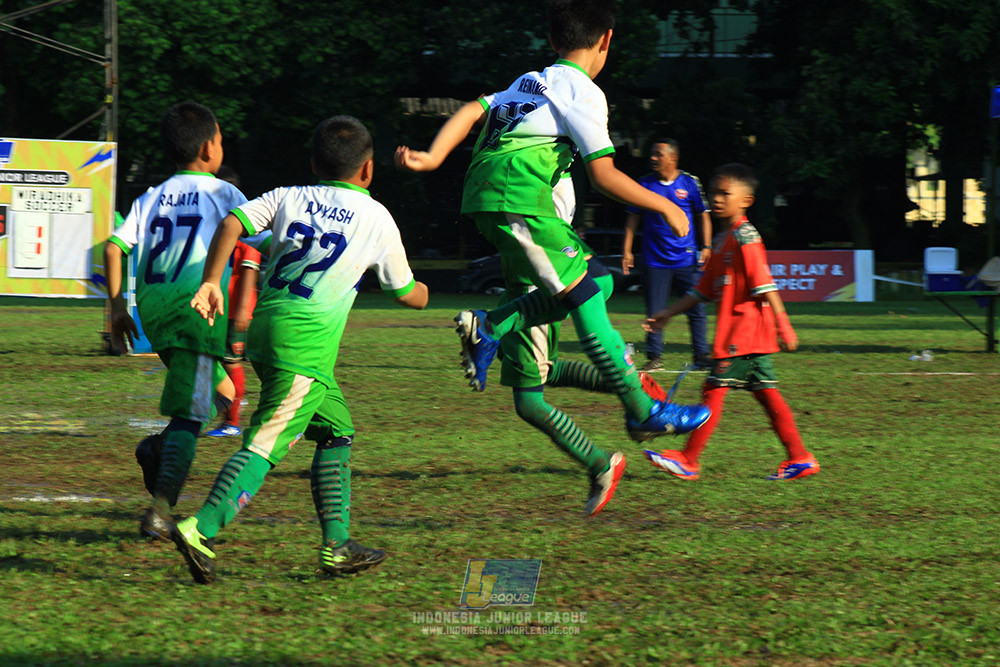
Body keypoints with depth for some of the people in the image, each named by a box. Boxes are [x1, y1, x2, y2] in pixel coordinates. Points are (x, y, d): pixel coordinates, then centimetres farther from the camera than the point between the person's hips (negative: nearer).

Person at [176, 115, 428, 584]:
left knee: (337, 431, 19)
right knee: (266, 444, -11)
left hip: (265, 326, 6)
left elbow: (233, 223, -3)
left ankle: (337, 544, 19)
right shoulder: (376, 217, 6)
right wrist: (422, 291, 40)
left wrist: (211, 281, -7)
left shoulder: (287, 198, 14)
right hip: (308, 340, -6)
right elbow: (407, 295, 18)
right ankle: (202, 530, -27)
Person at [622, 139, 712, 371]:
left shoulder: (689, 183, 2)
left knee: (696, 309, 0)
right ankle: (654, 358, 7)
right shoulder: (645, 184, 4)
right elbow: (633, 218, 10)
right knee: (655, 312, 0)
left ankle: (701, 355, 8)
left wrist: (706, 246, 1)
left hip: (687, 259, -1)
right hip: (655, 261, 1)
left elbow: (703, 216, 9)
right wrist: (627, 250, 6)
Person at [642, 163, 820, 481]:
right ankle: (800, 458, 8)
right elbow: (703, 290, 24)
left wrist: (783, 325, -22)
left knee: (714, 389, -7)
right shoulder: (725, 241, 19)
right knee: (766, 393, 8)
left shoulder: (745, 237, -11)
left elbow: (765, 284, -17)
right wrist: (668, 313, 23)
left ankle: (688, 460, -5)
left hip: (744, 330, -10)